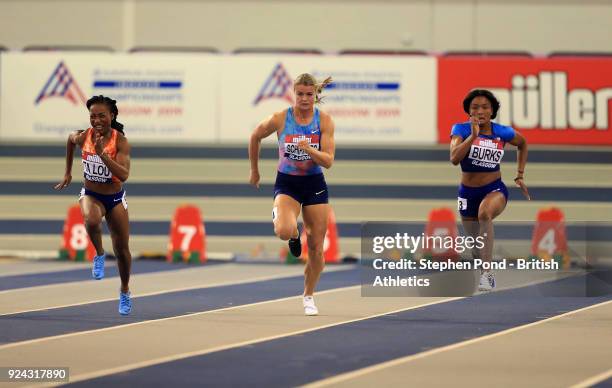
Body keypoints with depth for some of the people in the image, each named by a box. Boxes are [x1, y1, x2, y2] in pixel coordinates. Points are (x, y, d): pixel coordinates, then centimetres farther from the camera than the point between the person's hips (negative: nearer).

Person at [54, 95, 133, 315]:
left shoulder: (120, 141, -20)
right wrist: (68, 172, 17)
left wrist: (102, 153, -40)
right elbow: (70, 140, 13)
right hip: (90, 195, 0)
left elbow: (123, 175, -31)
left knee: (122, 249, 9)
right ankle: (99, 254, -8)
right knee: (91, 220, -37)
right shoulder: (82, 137, -12)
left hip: (115, 198, 0)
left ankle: (125, 292, 34)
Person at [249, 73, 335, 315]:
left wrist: (309, 150, -31)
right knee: (285, 231, -30)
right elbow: (255, 137, 8)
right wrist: (254, 170, 16)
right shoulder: (280, 119, -10)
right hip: (287, 183, -1)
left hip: (315, 185, 2)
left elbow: (328, 161, -12)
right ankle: (293, 236, 10)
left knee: (316, 248, 3)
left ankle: (308, 296, 27)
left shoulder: (324, 121, -8)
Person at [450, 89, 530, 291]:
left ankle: (487, 273, -38)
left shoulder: (502, 132, -7)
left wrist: (520, 176, 13)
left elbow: (522, 143, 17)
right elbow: (454, 158, -28)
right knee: (477, 251, 15)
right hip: (468, 192, 2)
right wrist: (473, 135, -35)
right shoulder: (461, 129, -11)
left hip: (495, 189, -2)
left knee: (484, 213, -38)